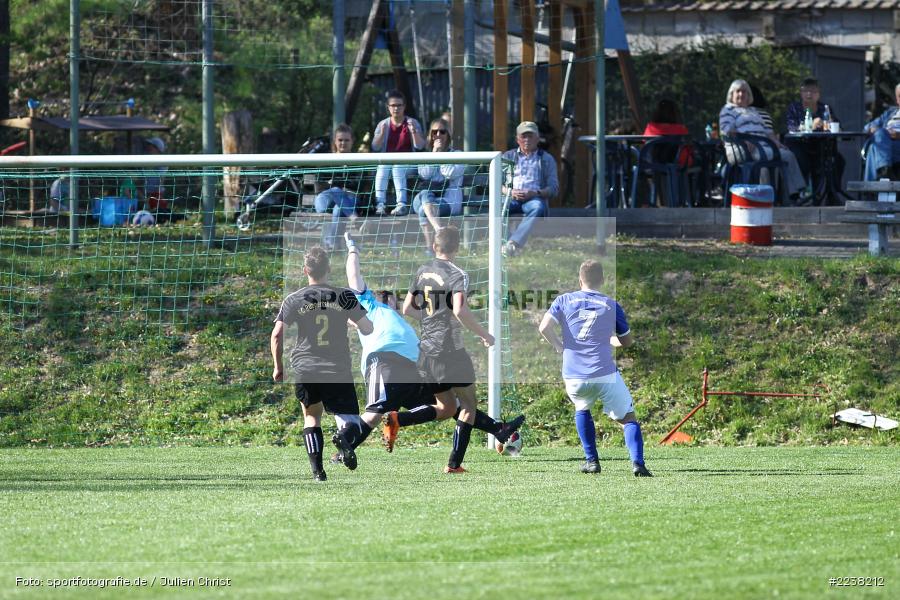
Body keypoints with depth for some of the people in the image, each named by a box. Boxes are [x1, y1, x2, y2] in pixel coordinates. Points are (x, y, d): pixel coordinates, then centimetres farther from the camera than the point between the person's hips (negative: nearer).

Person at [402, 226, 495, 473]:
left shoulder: (422, 272, 11)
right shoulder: (457, 275, -10)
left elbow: (408, 309, 17)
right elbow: (460, 310, -25)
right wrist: (483, 334, -13)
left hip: (426, 351, 7)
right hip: (450, 349, -7)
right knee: (468, 405, 8)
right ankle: (454, 463, 0)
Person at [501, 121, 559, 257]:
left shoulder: (546, 159, 18)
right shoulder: (509, 156, 23)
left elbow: (554, 188, 8)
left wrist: (535, 193, -12)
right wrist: (510, 192, -8)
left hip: (535, 199, -1)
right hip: (512, 199, 1)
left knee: (538, 207, -39)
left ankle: (514, 243, -51)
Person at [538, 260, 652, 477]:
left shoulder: (564, 300, 9)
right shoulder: (611, 305, 8)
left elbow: (544, 327, -4)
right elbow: (627, 341, 17)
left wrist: (561, 347, 12)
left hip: (573, 377, 2)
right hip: (605, 375, -2)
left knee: (582, 409, 32)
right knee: (628, 418, 8)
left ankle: (592, 461, 22)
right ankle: (637, 463, -15)